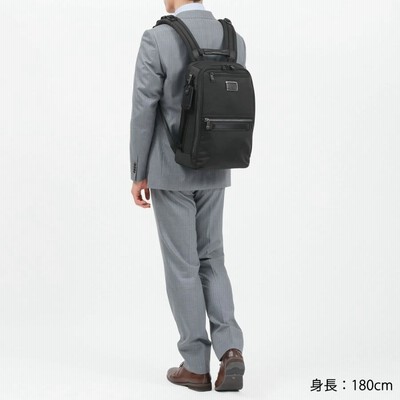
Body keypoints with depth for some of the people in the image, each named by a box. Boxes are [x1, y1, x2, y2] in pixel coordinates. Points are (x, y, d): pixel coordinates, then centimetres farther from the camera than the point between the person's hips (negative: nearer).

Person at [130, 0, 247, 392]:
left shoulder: (156, 39, -15)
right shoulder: (234, 40, 1)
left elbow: (143, 113, -14)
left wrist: (138, 175, -4)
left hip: (169, 170, -4)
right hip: (212, 171, 4)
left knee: (181, 265, 4)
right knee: (210, 260, 15)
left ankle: (196, 365, 10)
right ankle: (230, 350, -1)